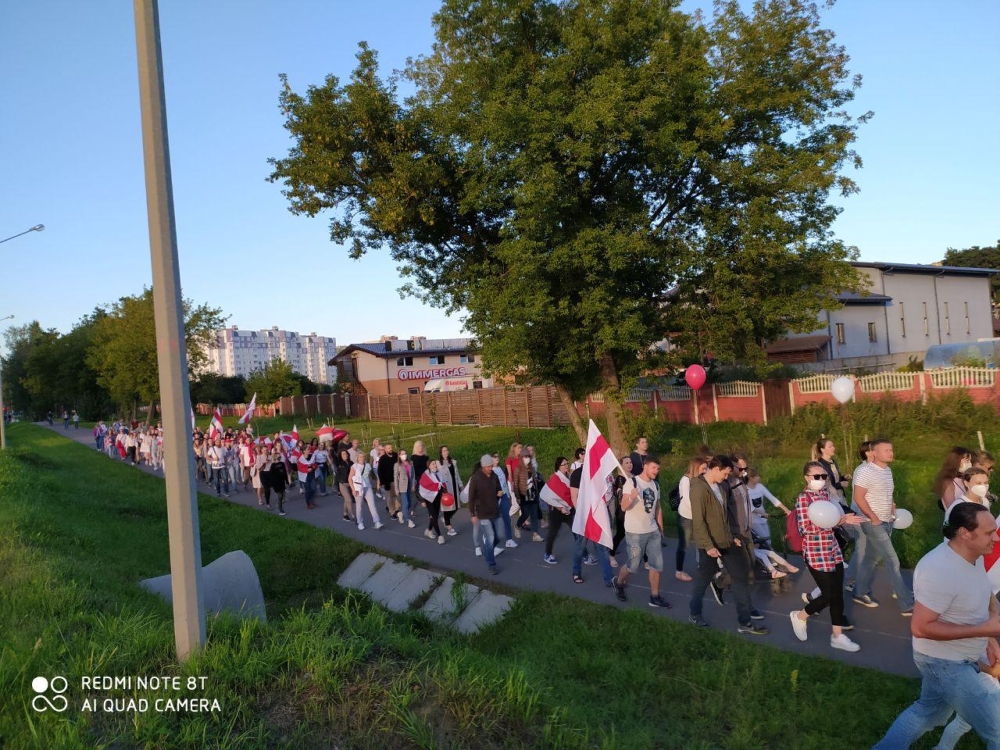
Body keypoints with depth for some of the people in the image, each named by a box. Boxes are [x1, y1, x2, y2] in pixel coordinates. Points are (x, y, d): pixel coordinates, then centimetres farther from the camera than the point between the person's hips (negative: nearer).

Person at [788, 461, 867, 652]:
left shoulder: (825, 494, 7)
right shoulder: (804, 498, -18)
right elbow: (804, 529, -22)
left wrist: (844, 519, 1)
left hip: (833, 550, 8)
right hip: (817, 554, -8)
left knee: (837, 593, 10)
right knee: (829, 595, -1)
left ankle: (837, 636, 21)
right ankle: (799, 616, 24)